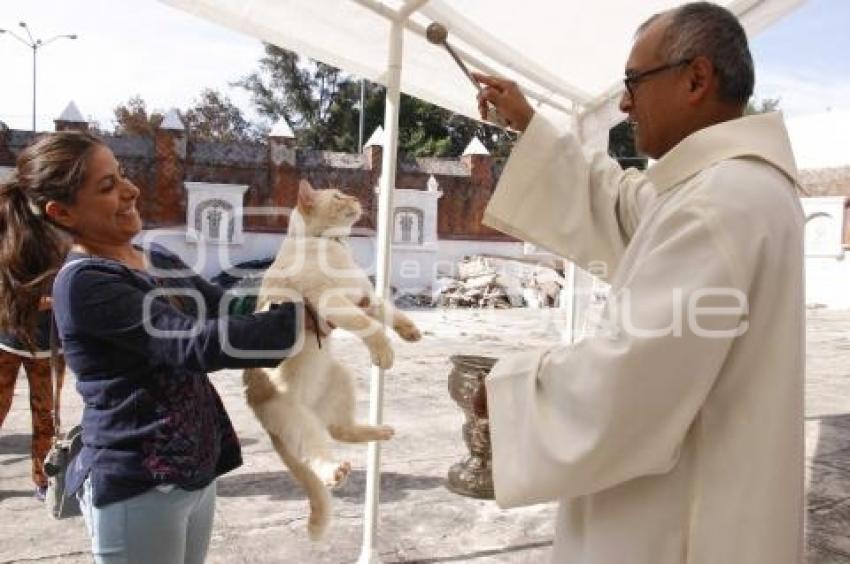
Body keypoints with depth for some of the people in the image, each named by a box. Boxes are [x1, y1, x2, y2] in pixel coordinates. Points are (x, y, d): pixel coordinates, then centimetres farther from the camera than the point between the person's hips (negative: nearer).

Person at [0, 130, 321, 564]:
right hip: (137, 485, -8)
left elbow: (228, 310, 6)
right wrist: (301, 317, -24)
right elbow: (198, 343, -27)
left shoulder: (159, 260, 8)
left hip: (196, 469, 8)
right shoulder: (84, 284, -19)